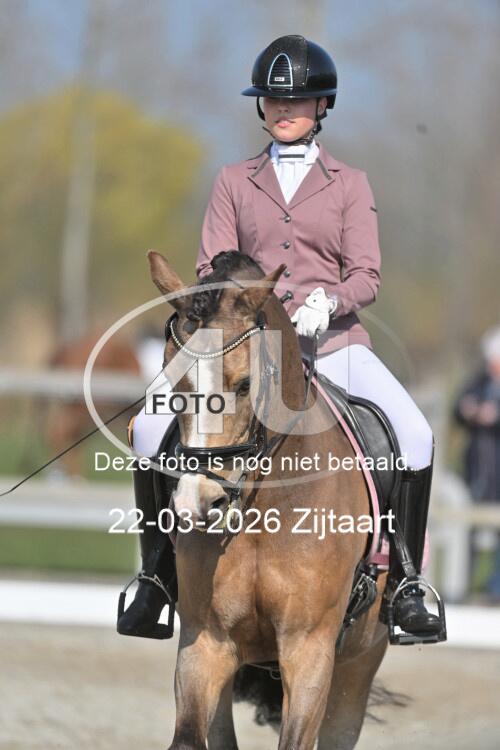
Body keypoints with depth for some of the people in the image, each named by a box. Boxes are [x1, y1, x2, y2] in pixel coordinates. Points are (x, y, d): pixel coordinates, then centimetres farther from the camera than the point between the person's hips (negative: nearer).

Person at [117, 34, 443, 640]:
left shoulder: (349, 184, 11)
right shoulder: (234, 182, 14)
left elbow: (366, 276, 2)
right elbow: (211, 267, 6)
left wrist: (328, 301, -20)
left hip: (331, 341, -1)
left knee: (414, 435, -25)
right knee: (153, 426, -20)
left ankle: (404, 589, -14)